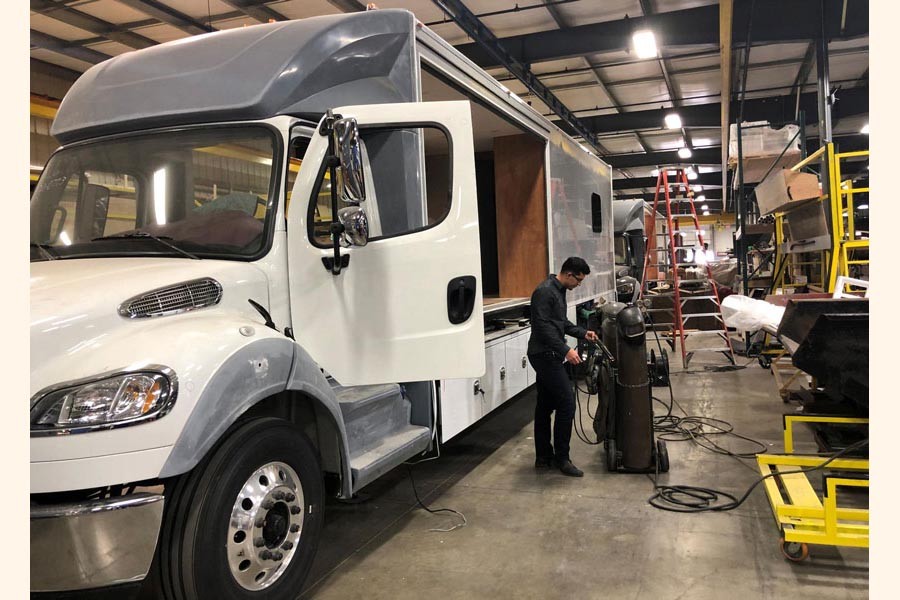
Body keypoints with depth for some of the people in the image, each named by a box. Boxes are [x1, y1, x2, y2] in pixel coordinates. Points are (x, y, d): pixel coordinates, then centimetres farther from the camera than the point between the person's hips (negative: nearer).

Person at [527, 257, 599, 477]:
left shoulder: (559, 290, 15)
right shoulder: (545, 291, -18)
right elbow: (543, 327, -24)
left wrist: (583, 333, 16)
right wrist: (566, 350, -26)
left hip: (547, 356, 11)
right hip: (545, 355, -11)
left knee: (545, 405, 12)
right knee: (566, 402, -9)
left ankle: (544, 457, 19)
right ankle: (561, 458, -1)